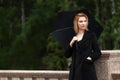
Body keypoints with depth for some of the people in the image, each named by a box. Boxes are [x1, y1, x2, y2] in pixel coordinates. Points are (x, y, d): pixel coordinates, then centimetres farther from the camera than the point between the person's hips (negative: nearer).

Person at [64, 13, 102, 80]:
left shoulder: (91, 35, 4)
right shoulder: (73, 37, 13)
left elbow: (98, 53, 2)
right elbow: (67, 55, 9)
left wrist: (90, 58, -15)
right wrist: (71, 43, -4)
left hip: (87, 70, -3)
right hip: (75, 70, 3)